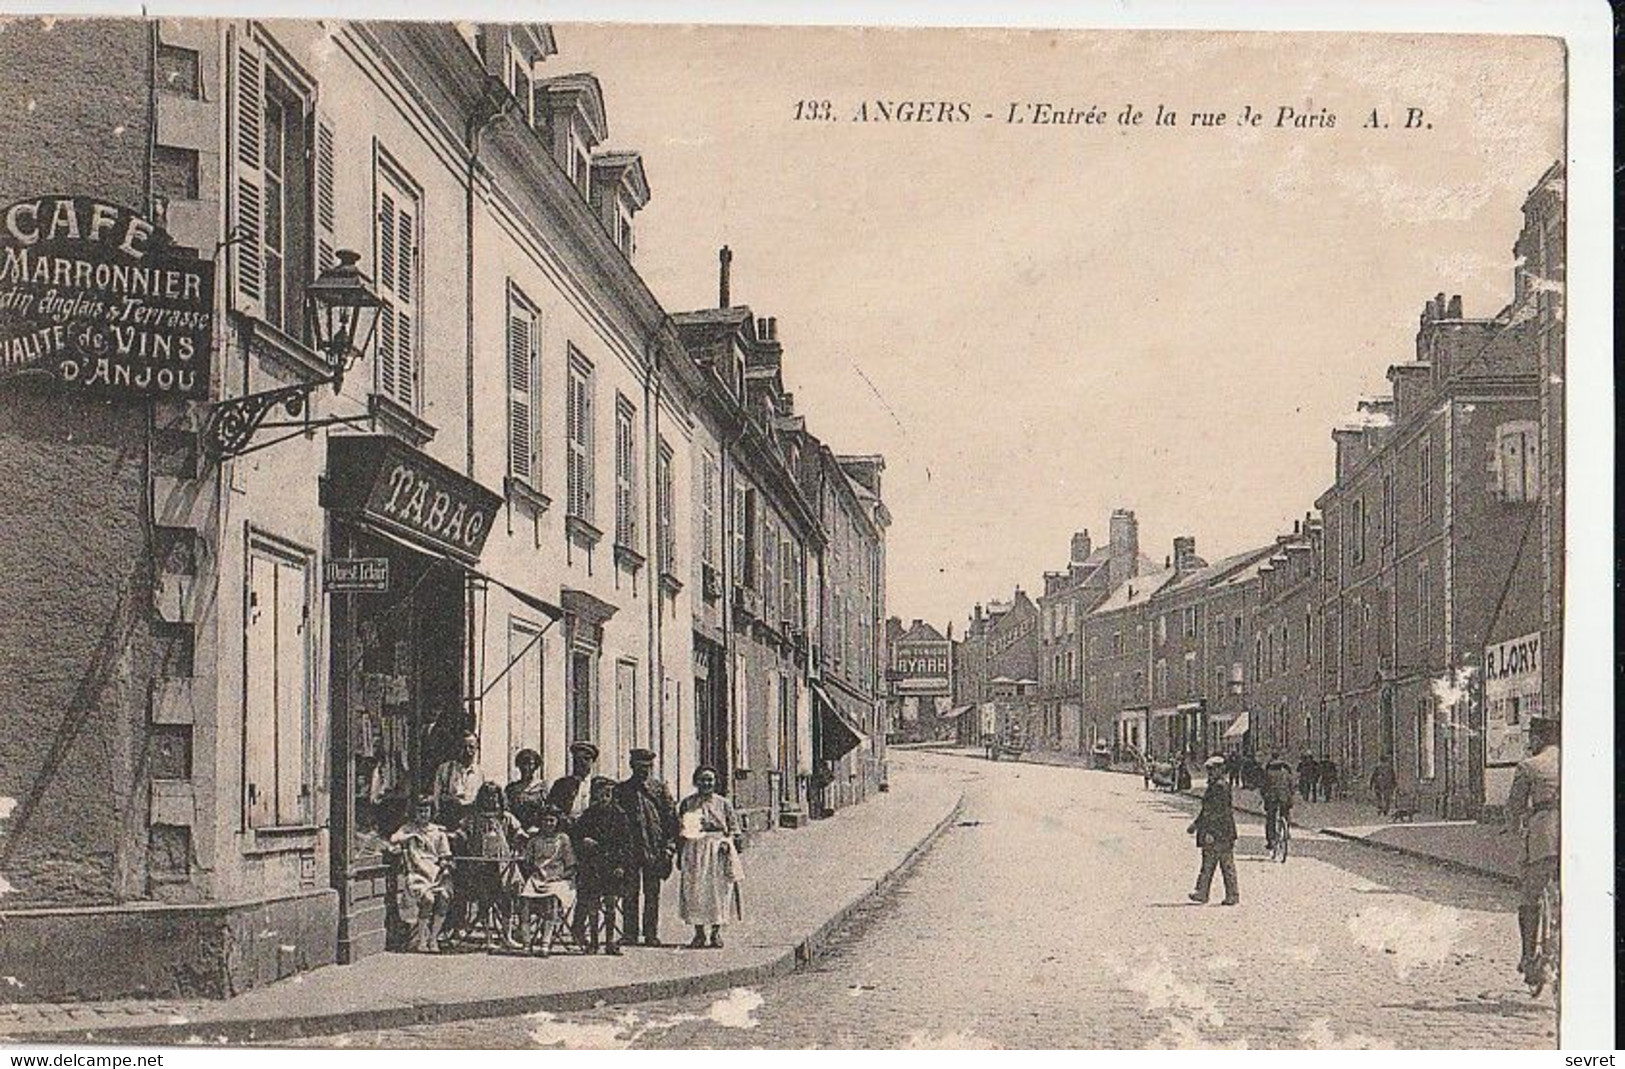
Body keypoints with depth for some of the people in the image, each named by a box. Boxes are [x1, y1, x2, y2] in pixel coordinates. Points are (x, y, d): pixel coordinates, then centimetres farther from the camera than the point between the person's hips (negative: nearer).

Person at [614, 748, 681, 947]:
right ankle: (630, 933, 4)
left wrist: (669, 847, -3)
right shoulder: (621, 789, 10)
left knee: (652, 893, 1)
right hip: (629, 849, 0)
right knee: (630, 893, 0)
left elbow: (671, 819, 6)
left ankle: (651, 934, 5)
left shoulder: (660, 789, 9)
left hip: (655, 848, 0)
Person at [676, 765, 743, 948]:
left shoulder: (723, 803, 8)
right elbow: (680, 832, 10)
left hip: (718, 852, 0)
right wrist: (680, 855, 4)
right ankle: (699, 933, 4)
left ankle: (716, 933, 6)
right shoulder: (687, 804, 9)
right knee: (694, 891, -3)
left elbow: (733, 830, 8)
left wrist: (727, 843, -11)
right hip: (694, 851, 0)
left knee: (718, 890, -2)